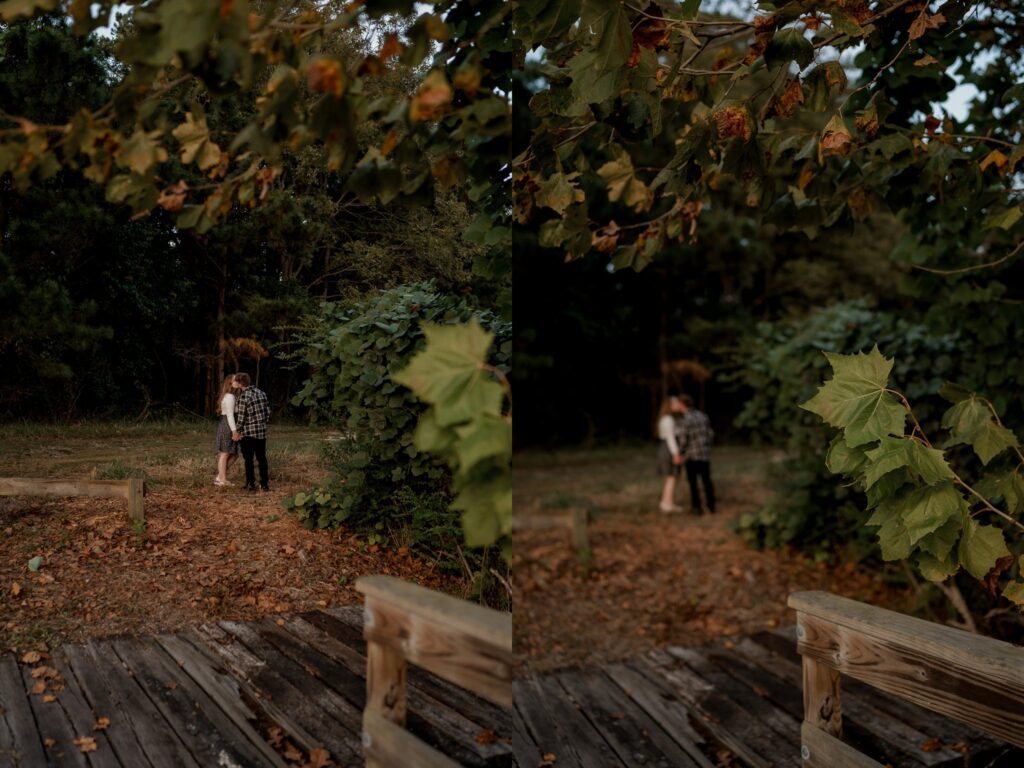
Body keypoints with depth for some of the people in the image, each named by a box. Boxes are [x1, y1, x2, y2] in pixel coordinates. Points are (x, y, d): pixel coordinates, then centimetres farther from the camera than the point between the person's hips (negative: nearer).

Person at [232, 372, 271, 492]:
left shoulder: (243, 396, -15)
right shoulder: (261, 392, 4)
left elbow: (241, 417, -14)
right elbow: (268, 410, 8)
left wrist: (237, 431, -2)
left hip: (248, 433, -5)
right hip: (262, 432, 5)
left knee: (248, 459, 5)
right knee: (262, 459, 11)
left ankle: (251, 484, 7)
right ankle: (265, 484, 12)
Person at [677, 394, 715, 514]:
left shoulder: (684, 420, -14)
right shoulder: (703, 416, 4)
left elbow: (683, 440, -16)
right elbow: (711, 434, 8)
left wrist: (679, 453, 0)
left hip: (691, 455, -5)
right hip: (705, 454, 5)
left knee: (692, 482, 6)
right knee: (706, 480, 15)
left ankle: (697, 507, 6)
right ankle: (711, 505, 16)